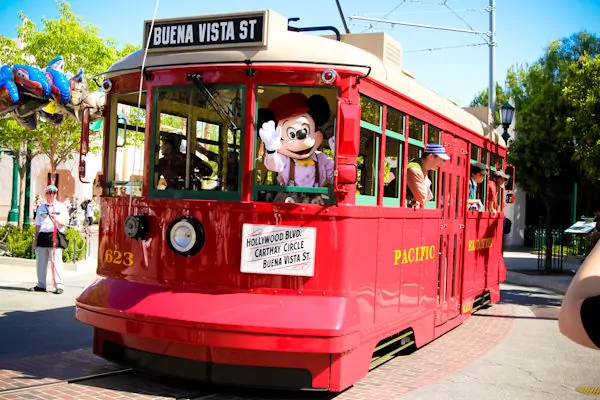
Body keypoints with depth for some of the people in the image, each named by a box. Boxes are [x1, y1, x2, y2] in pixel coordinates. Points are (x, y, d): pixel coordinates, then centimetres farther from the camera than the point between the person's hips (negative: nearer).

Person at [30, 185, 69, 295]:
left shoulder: (61, 207, 7)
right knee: (40, 262, 7)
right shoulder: (41, 208, 18)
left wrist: (57, 219, -20)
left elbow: (65, 222, 0)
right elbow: (37, 225, 17)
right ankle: (41, 285, 17)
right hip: (42, 236, 4)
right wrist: (35, 239, 13)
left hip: (55, 236, -4)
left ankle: (58, 286, -6)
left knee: (56, 261, -8)